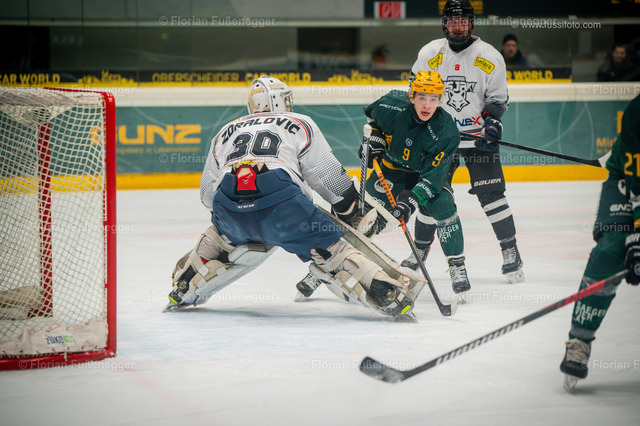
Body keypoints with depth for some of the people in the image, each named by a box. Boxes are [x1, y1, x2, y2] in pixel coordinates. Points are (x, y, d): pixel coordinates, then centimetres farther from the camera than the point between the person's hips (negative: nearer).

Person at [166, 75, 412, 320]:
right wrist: (350, 210, 33)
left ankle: (184, 290, 35)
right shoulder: (300, 124, 23)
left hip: (227, 206, 4)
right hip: (282, 201, -4)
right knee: (327, 247, 5)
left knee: (224, 236, 35)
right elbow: (329, 176, 18)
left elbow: (207, 193, 34)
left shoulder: (226, 132, 33)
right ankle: (387, 293, -9)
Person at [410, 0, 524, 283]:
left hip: (478, 135, -2)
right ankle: (420, 250, 17)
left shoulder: (490, 58, -4)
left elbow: (498, 97, 2)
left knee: (491, 194, -9)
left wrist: (493, 122, -14)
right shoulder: (429, 54, 0)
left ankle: (511, 252, -2)